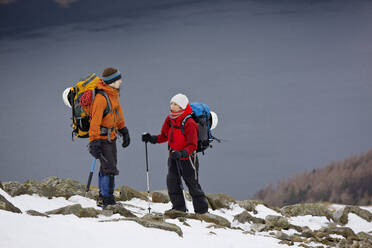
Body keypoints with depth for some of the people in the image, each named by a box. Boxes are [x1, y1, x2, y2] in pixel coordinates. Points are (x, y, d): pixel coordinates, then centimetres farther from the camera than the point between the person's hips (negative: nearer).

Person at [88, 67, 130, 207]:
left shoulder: (113, 93, 7)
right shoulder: (101, 97, -23)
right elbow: (95, 121, -25)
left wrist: (123, 130, 26)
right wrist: (94, 142, -27)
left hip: (111, 137, 10)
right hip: (102, 138, -10)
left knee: (107, 167, 16)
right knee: (110, 169, -11)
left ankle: (103, 198, 25)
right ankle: (106, 200, -6)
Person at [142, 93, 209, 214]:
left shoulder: (189, 123, -22)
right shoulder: (170, 119, 1)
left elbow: (192, 145, -23)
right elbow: (165, 136, 13)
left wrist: (181, 153, -39)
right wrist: (152, 139, -5)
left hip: (187, 158, -7)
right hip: (174, 158, 7)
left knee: (193, 185, 2)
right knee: (172, 182, 3)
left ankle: (202, 210, 13)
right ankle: (179, 207, 15)